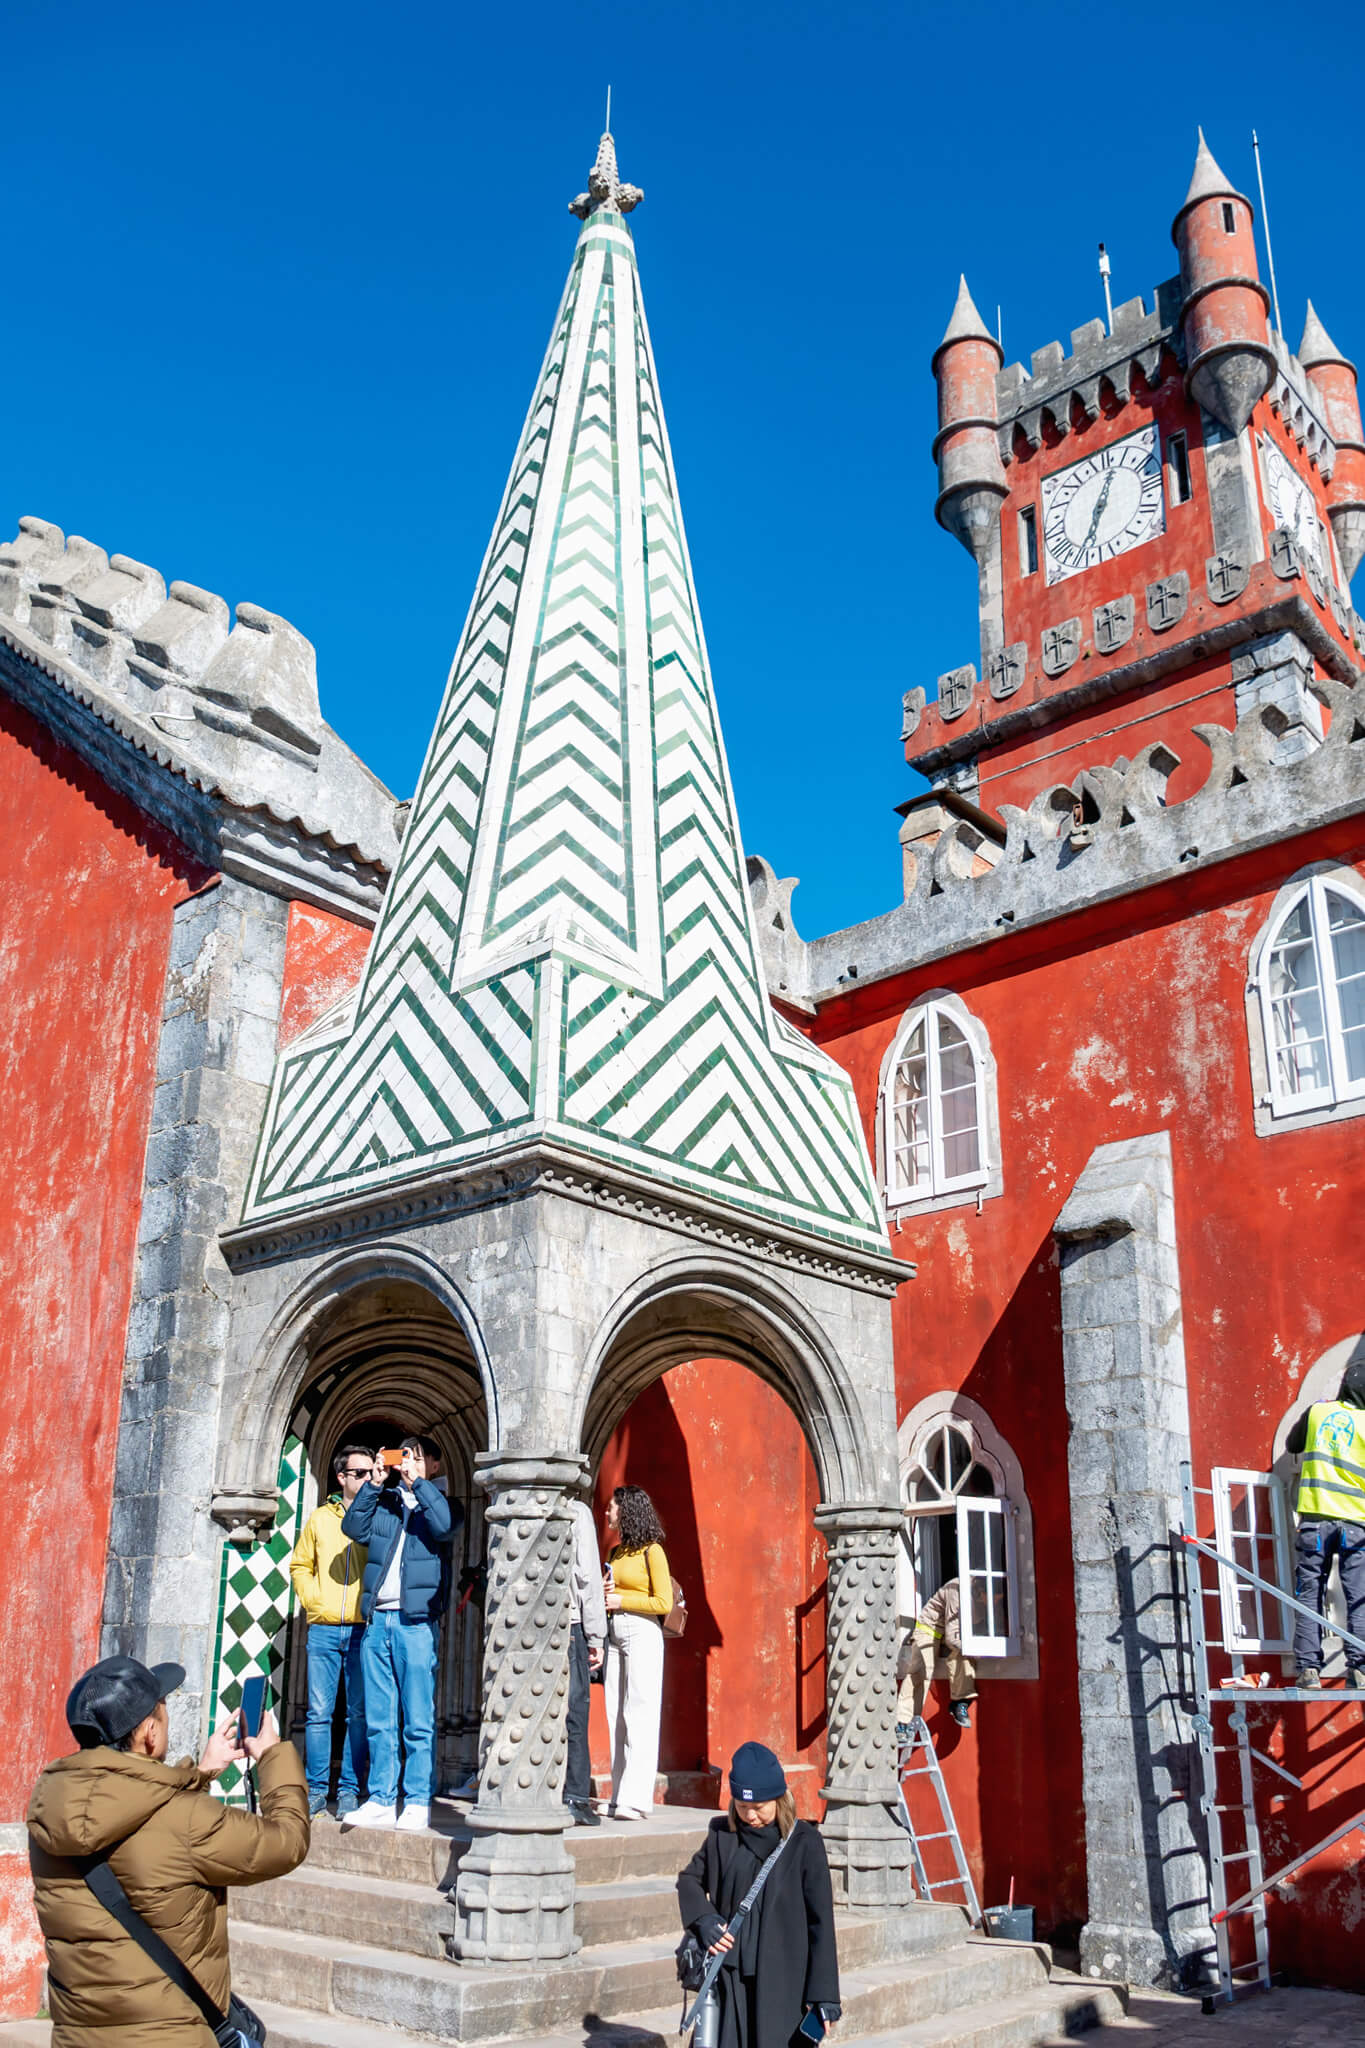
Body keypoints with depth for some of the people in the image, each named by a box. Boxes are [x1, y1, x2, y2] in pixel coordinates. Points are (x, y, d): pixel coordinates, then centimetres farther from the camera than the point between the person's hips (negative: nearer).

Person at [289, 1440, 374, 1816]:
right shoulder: (320, 1518, 11)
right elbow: (300, 1566, 17)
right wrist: (312, 1600, 3)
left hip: (363, 1629, -1)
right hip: (324, 1629, 2)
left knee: (359, 1713, 1)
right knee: (319, 1712, 2)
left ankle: (349, 1790, 9)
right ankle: (315, 1789, 11)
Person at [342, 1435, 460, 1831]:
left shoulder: (439, 1503, 9)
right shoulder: (382, 1504, 18)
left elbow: (445, 1528, -13)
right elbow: (353, 1528, 3)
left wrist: (417, 1483, -11)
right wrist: (374, 1483, -1)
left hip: (416, 1622, -4)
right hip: (376, 1620, 4)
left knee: (418, 1721, -3)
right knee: (378, 1720, 6)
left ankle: (417, 1803, 1)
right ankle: (381, 1801, 11)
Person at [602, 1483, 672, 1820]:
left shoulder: (651, 1551, -6)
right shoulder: (616, 1552, 15)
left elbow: (664, 1603, -10)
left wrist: (621, 1600, -11)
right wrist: (604, 1592, 4)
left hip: (642, 1633, -8)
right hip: (614, 1634, 8)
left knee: (639, 1717, -8)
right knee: (616, 1716, 6)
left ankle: (636, 1799, -10)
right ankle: (620, 1798, 9)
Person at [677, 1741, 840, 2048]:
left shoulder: (804, 1843, -7)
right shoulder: (722, 1834, 2)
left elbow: (821, 1920, -5)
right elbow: (689, 1880, 17)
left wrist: (824, 1992, -7)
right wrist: (703, 1920, -4)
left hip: (785, 1979, -3)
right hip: (730, 1976, 3)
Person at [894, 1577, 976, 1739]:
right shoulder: (957, 1590, -31)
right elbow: (952, 1636, -30)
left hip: (951, 1633, 5)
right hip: (930, 1627, -5)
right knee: (920, 1669, -22)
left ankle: (960, 1703, -20)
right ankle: (902, 1723, -18)